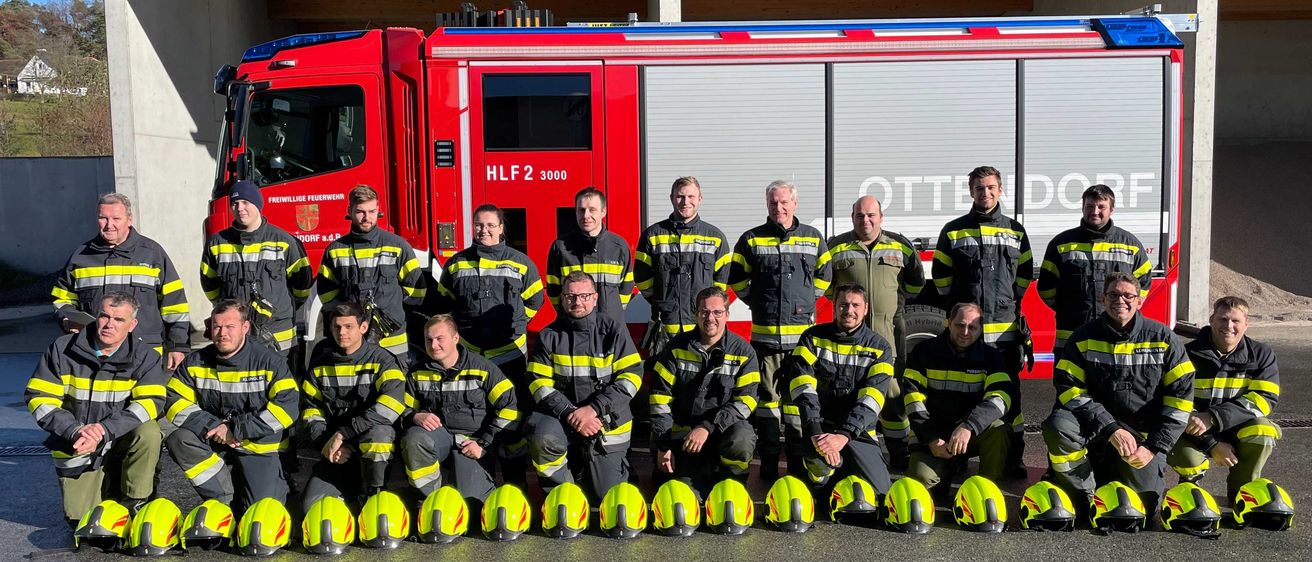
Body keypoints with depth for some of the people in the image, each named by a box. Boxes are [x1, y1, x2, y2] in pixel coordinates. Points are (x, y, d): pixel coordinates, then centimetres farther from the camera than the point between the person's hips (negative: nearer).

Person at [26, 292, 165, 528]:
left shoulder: (145, 356, -9)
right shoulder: (62, 349, -7)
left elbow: (150, 401, -19)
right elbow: (38, 396, -9)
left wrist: (104, 430, -32)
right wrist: (75, 431, -25)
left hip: (121, 442, -1)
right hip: (77, 448, 1)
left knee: (149, 433, -33)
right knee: (81, 521, -5)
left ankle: (135, 500, -11)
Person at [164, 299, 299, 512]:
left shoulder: (270, 362, -8)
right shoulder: (196, 363, 3)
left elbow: (288, 407, -18)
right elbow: (175, 402, -4)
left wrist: (235, 429, -20)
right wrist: (213, 426, -18)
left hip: (259, 448, -4)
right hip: (214, 445, 4)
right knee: (178, 439, -25)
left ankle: (277, 483, 17)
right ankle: (225, 499, -14)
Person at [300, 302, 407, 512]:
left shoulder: (382, 361, -6)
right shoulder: (320, 366, 9)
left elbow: (389, 407, -23)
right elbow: (311, 414, 8)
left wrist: (343, 433, -24)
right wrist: (326, 444, -13)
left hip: (377, 448, -3)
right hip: (337, 453, 3)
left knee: (377, 431, -39)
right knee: (312, 506, -20)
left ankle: (373, 495, -16)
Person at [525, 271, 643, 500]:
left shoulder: (614, 330, -5)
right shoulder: (549, 336, -1)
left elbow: (631, 376, -10)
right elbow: (540, 383, -5)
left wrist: (593, 408, -20)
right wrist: (570, 413, -20)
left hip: (608, 423, 0)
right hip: (562, 416, 1)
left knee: (606, 496, 0)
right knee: (543, 437, -33)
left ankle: (613, 466, 36)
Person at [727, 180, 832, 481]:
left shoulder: (813, 238, 9)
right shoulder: (751, 240, 5)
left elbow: (824, 276, 19)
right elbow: (736, 279, 13)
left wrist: (804, 303, 12)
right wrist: (759, 303, 8)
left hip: (803, 332, 1)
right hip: (765, 333, -1)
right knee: (767, 397, 1)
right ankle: (769, 464, 6)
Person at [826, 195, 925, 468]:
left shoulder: (900, 245, 7)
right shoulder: (836, 247, 4)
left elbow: (917, 280, 19)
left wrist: (897, 300, 14)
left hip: (889, 330, 1)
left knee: (893, 389, 3)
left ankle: (899, 453, 13)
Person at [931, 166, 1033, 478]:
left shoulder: (1015, 232, 11)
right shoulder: (954, 231, 7)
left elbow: (1025, 273, 18)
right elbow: (941, 273, 11)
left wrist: (1011, 299, 9)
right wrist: (956, 304, 6)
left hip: (1005, 328, 1)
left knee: (1009, 394, 2)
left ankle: (1014, 458, 9)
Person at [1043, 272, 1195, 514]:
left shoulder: (1163, 339, -1)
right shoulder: (1084, 338, -2)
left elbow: (1180, 396, -3)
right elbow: (1070, 391, -11)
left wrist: (1154, 447, -11)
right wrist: (1111, 430, -23)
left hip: (1143, 436, 0)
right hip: (1094, 432, 0)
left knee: (1143, 505, -15)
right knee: (1058, 425, -31)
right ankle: (1083, 498, -9)